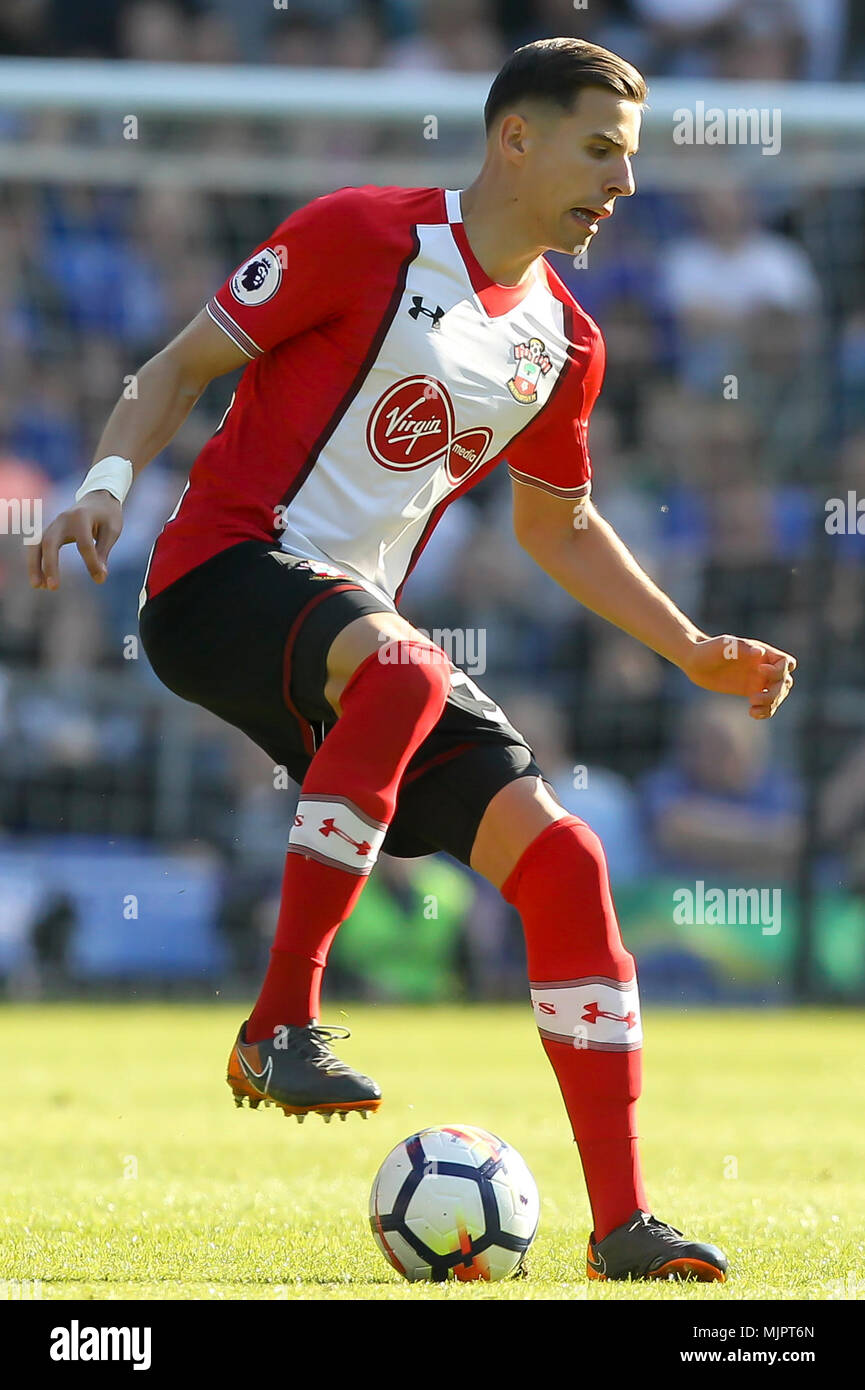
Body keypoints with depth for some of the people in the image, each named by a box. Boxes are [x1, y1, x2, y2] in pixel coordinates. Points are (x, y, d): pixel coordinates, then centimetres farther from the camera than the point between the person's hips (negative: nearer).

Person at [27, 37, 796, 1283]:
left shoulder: (563, 343, 12)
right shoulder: (363, 238, -8)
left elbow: (560, 527, 26)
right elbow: (183, 367, -3)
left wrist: (694, 651, 19)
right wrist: (106, 483, -19)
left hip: (359, 628, 7)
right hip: (223, 578, -7)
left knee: (560, 855, -7)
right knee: (403, 668, -40)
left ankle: (623, 1224, -1)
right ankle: (281, 1028, -30)